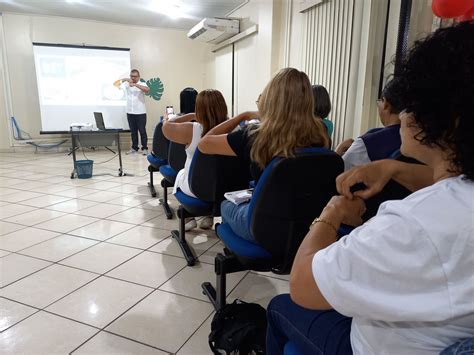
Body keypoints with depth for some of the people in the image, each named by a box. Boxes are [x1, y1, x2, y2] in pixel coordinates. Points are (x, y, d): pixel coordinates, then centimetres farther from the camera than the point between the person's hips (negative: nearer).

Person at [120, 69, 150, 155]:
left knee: (142, 131, 1)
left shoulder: (142, 84, -2)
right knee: (133, 131, 10)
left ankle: (145, 148, 8)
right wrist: (124, 79, -14)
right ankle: (134, 148, 18)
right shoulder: (126, 84, 8)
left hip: (140, 112, -4)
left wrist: (135, 84, -32)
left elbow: (147, 89, -23)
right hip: (130, 112, 4)